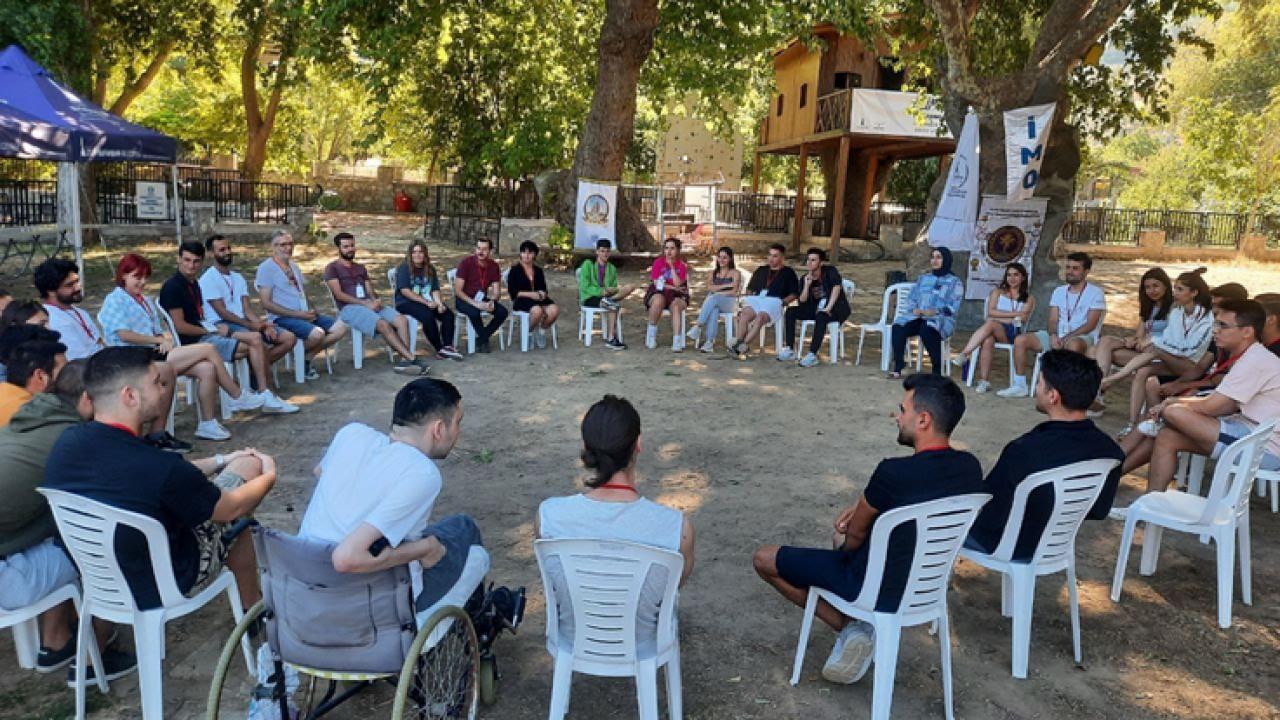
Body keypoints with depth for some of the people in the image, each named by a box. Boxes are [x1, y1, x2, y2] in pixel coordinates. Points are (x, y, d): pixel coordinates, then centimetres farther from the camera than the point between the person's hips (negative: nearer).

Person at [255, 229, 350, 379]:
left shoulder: (294, 266, 19)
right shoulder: (266, 268, -6)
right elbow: (266, 303, -13)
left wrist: (311, 310, 0)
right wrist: (298, 314, -16)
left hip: (305, 315, 8)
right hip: (283, 318, -8)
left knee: (342, 328, -6)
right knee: (317, 333, -33)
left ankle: (307, 358, 4)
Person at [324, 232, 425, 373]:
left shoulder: (361, 268, 26)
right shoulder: (332, 268, 6)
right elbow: (339, 295, -7)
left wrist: (375, 301, -8)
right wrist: (365, 303, -15)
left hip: (370, 305, 6)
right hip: (349, 308, -6)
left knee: (402, 320, -21)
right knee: (383, 324, -33)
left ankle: (404, 360, -32)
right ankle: (411, 359, -33)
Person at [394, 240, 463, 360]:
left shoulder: (430, 269, 13)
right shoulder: (404, 268, -4)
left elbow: (435, 290, 7)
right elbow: (404, 291, -14)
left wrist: (439, 303, -15)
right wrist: (426, 302, -20)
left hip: (427, 302, 6)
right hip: (406, 303, -6)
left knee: (448, 314, -20)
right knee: (427, 315, -34)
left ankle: (447, 346, -22)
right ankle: (440, 350, -25)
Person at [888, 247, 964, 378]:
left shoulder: (955, 282, 10)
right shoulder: (923, 278, 26)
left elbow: (953, 307, -2)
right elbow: (911, 298, 18)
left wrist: (936, 312, -18)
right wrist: (914, 309, -4)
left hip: (942, 319, -4)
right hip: (918, 317, 4)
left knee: (927, 329, -41)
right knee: (898, 327, -28)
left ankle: (937, 371, -32)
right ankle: (897, 368, -26)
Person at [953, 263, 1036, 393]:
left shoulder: (1029, 298, 19)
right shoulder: (997, 292, 23)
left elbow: (1022, 318, 1)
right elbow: (991, 312, 5)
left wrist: (999, 317, -7)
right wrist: (1014, 314, -1)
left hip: (1012, 333, -1)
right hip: (993, 331, 1)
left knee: (990, 324, -35)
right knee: (988, 340, -37)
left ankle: (964, 355, -43)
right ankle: (984, 381, -43)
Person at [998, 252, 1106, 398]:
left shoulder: (1095, 293, 0)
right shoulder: (1059, 291, 16)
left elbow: (1090, 325, -10)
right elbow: (1053, 320, 8)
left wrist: (1066, 338, -19)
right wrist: (1053, 335, -14)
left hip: (1082, 337, -5)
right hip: (1057, 336, 5)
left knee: (1073, 345, -42)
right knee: (1020, 340, -13)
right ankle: (1020, 386, -9)